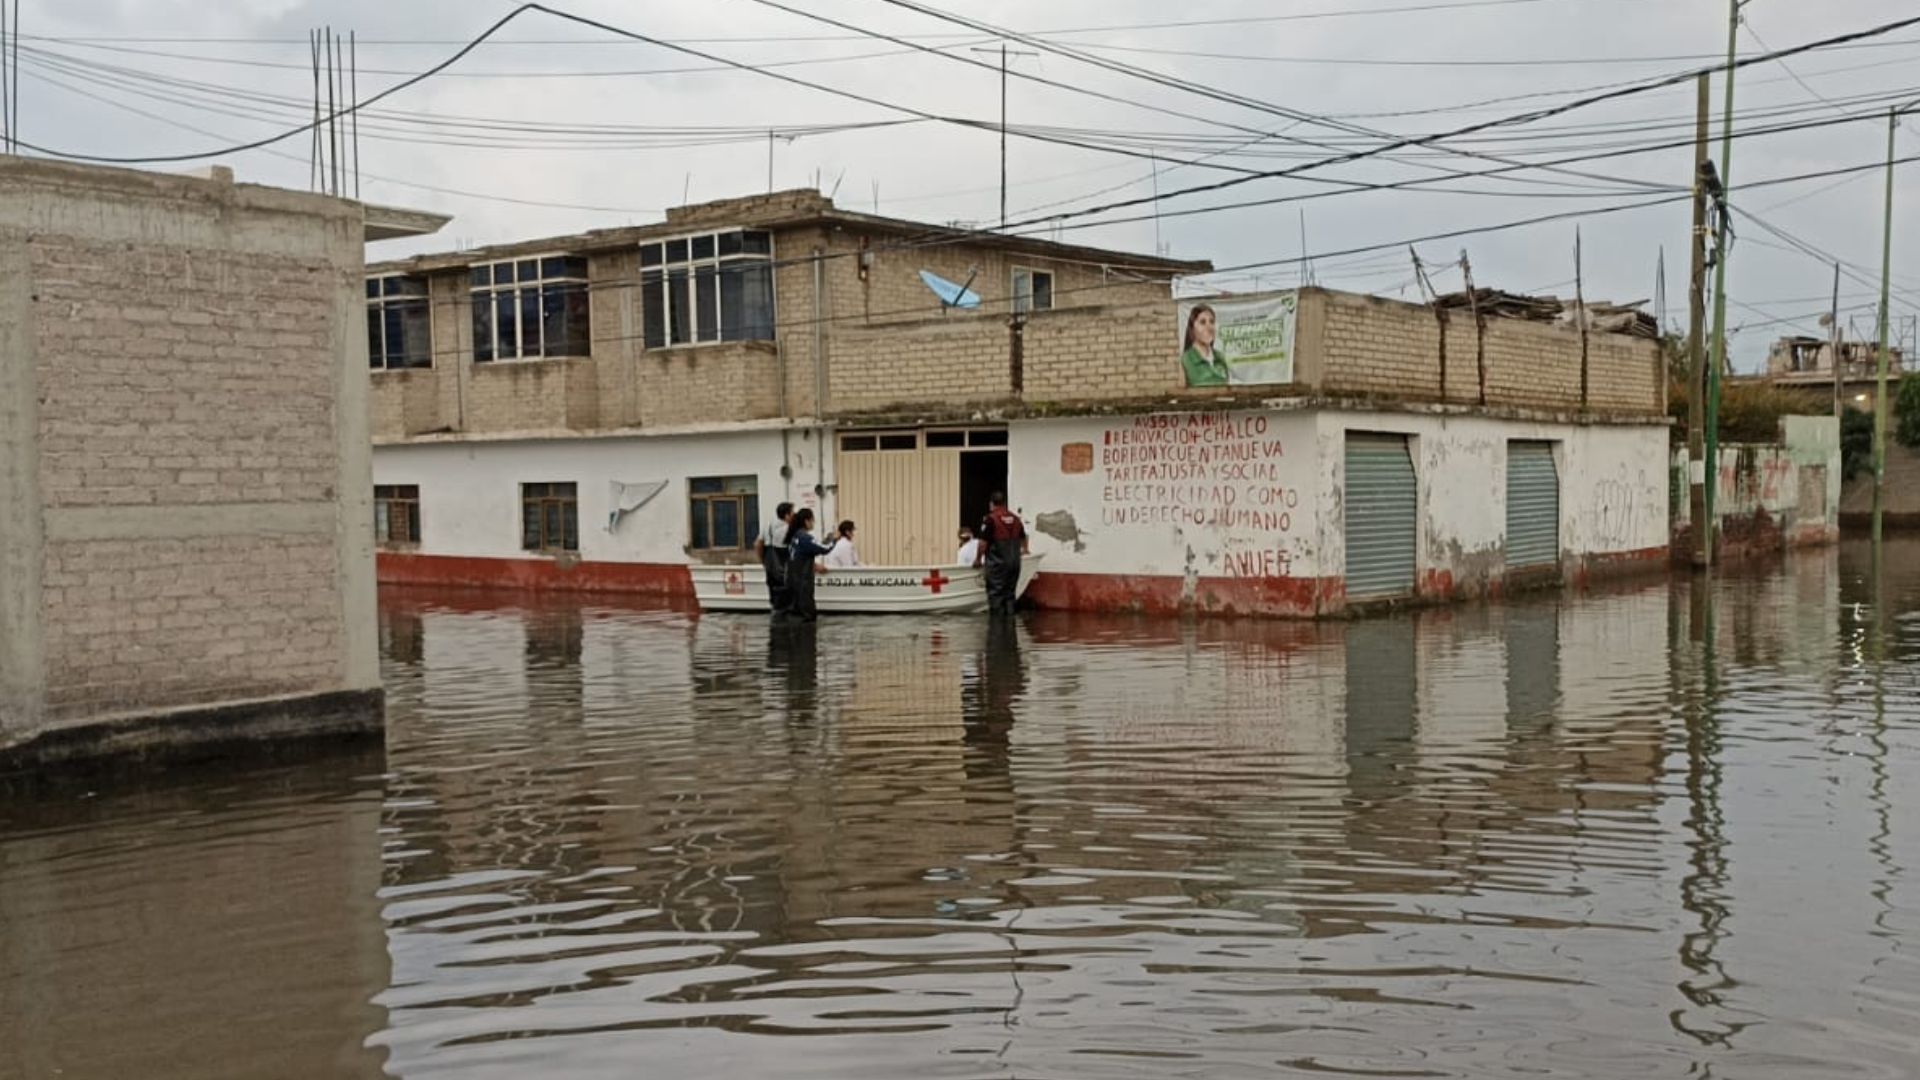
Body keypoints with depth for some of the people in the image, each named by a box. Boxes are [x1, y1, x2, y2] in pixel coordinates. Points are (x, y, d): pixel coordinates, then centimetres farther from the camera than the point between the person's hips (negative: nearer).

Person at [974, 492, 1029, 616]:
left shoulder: (991, 519, -11)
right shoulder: (1015, 518, 10)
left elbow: (983, 542, -15)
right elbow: (1023, 538, 26)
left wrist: (978, 559, 0)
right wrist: (1025, 550, 46)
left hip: (997, 563, -6)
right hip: (1014, 562, 6)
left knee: (995, 593, -2)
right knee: (1010, 593, 13)